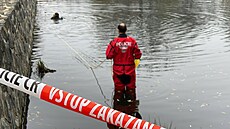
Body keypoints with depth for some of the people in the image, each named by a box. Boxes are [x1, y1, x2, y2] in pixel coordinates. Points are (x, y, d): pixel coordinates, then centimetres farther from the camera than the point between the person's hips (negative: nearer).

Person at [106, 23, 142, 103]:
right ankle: (131, 99, 28)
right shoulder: (132, 41, -12)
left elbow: (109, 56, -12)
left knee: (119, 87, 16)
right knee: (130, 86, 17)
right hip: (130, 69, 1)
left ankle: (119, 99, 27)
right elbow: (138, 55, -6)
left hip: (118, 69, 0)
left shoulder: (114, 42, -15)